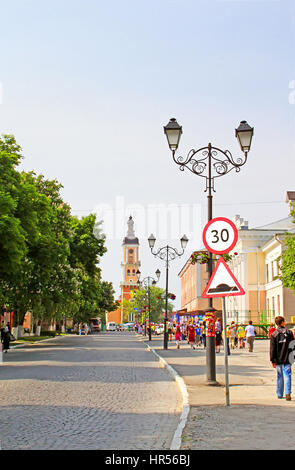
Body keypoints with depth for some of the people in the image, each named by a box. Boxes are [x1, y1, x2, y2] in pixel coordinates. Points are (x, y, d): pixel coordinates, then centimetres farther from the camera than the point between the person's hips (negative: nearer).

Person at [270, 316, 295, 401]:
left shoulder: (273, 334, -2)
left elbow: (272, 349, -3)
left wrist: (273, 360, -1)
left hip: (278, 359, 1)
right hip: (287, 359, -1)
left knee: (279, 376, 13)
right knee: (287, 376, -2)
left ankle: (279, 394, 20)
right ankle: (287, 393, -18)